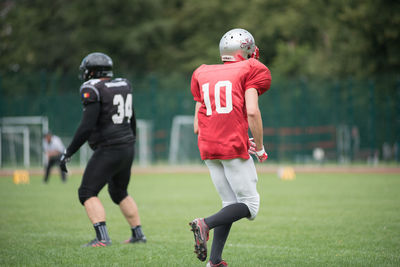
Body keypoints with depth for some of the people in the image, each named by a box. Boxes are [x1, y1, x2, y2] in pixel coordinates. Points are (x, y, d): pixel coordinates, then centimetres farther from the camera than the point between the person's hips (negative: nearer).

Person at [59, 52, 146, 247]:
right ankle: (138, 234, 29)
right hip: (127, 148, 8)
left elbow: (87, 127, -20)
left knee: (87, 193, -5)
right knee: (120, 192, 25)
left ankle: (102, 238, -18)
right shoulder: (123, 86, 11)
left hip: (108, 149, -8)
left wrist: (68, 153, -14)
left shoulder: (93, 90, -13)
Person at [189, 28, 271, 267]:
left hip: (208, 149, 6)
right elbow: (252, 111, -12)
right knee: (249, 205, 1)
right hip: (234, 148, -6)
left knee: (231, 204, 14)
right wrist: (260, 148, -1)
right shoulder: (249, 71, 2)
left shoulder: (203, 76, 18)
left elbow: (198, 126, 16)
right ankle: (205, 224, -21)